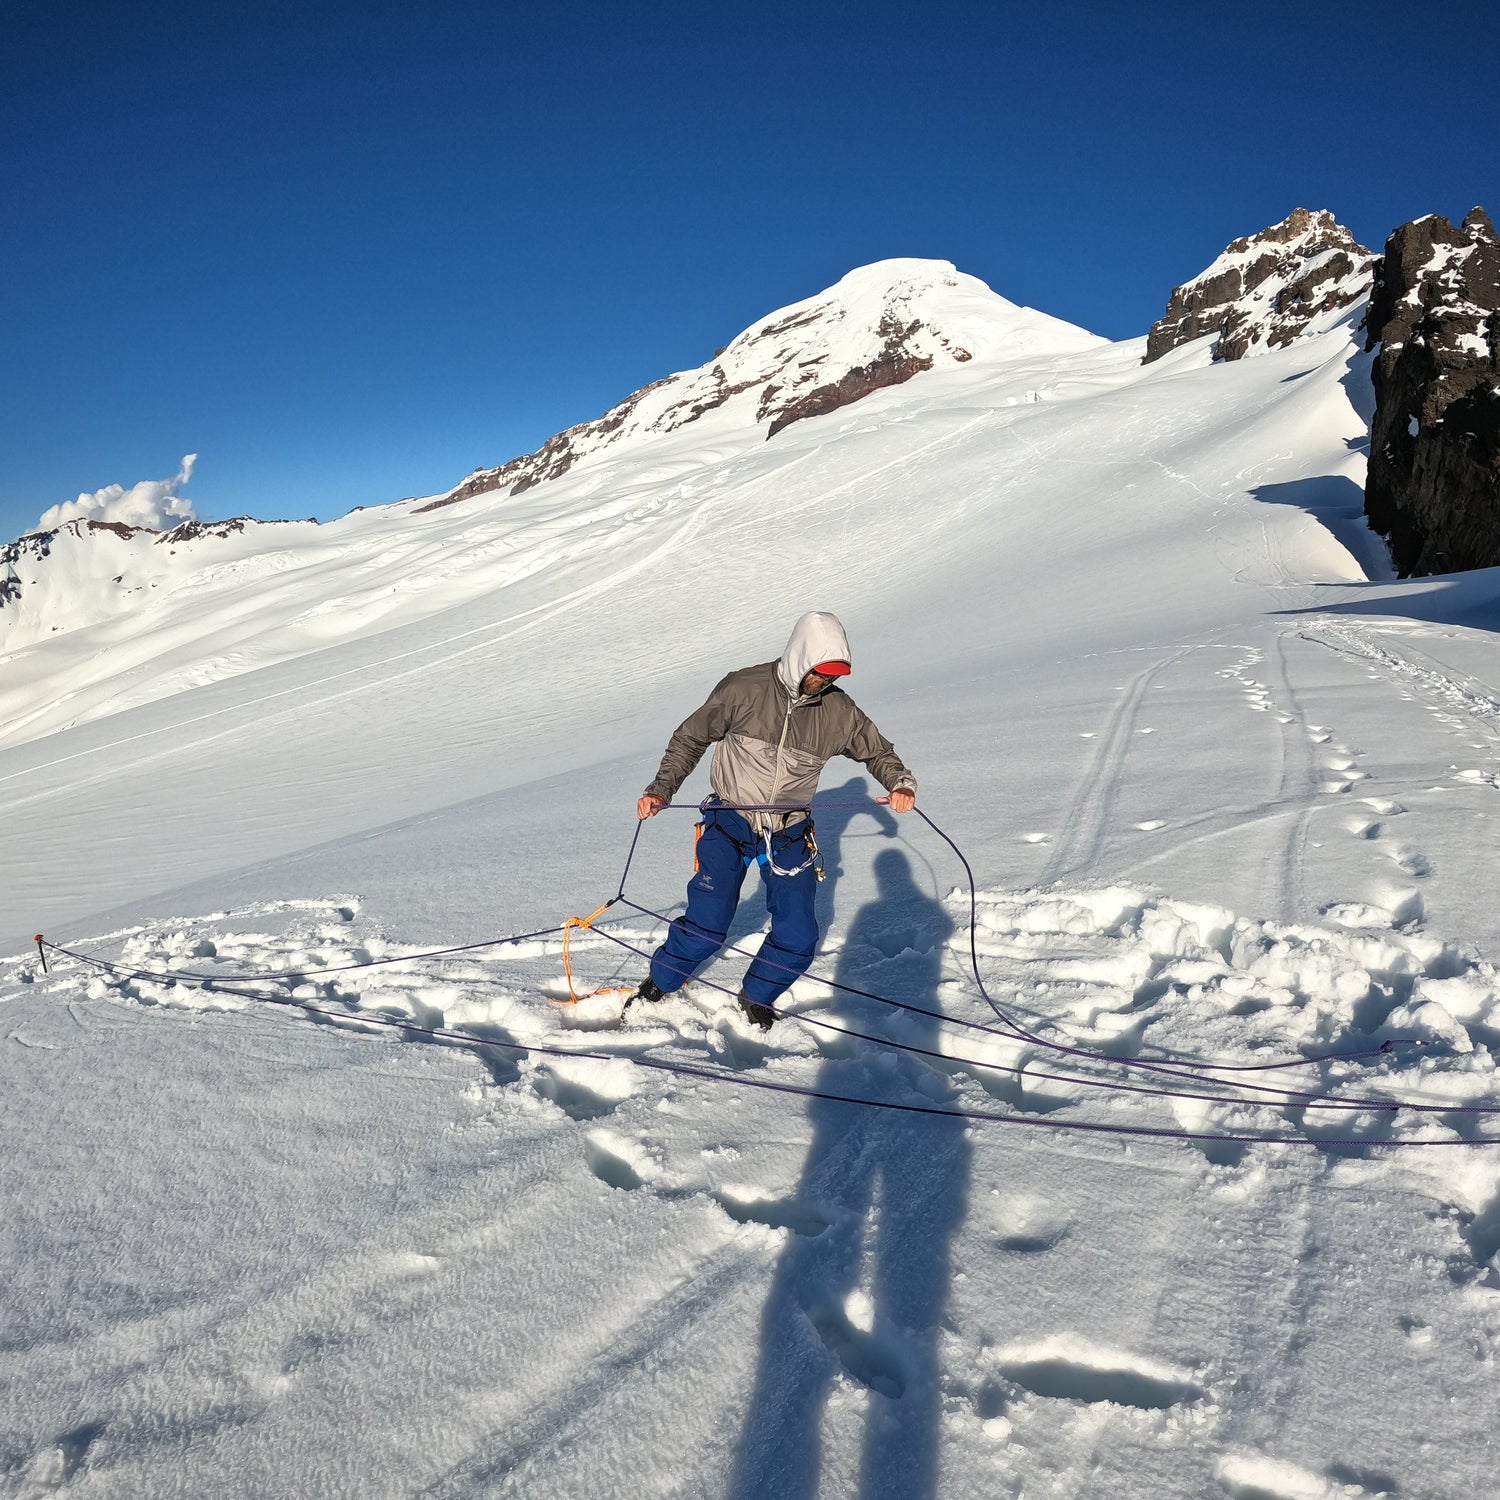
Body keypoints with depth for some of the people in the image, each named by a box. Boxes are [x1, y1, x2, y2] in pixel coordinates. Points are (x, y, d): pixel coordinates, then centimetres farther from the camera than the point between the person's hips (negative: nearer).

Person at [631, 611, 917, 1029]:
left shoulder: (838, 711, -6)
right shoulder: (743, 689, -14)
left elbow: (876, 750, 9)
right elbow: (691, 737, -2)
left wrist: (899, 783, -12)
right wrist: (662, 789, -12)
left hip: (789, 837, 3)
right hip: (729, 825, -2)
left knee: (797, 939, -2)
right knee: (707, 926, -7)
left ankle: (756, 999, 28)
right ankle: (656, 987, 22)